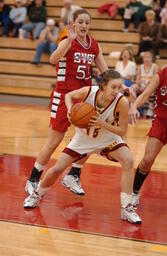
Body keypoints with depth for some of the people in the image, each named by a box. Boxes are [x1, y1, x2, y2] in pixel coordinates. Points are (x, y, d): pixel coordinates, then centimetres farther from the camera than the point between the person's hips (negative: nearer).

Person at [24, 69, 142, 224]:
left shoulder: (122, 102, -31)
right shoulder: (89, 91, -28)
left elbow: (122, 131, -21)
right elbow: (69, 96, -5)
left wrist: (103, 124, -36)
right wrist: (70, 109, -24)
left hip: (108, 139, -1)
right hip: (83, 137, 1)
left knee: (128, 161, -26)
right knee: (57, 168, 0)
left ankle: (126, 208, -16)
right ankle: (37, 194, 30)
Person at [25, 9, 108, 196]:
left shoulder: (94, 45, 5)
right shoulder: (68, 42, -13)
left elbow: (105, 71, 13)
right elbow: (53, 59, -33)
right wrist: (70, 40, -46)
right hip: (64, 95, -6)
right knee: (54, 142, -2)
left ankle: (73, 176, 22)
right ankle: (33, 180, 12)